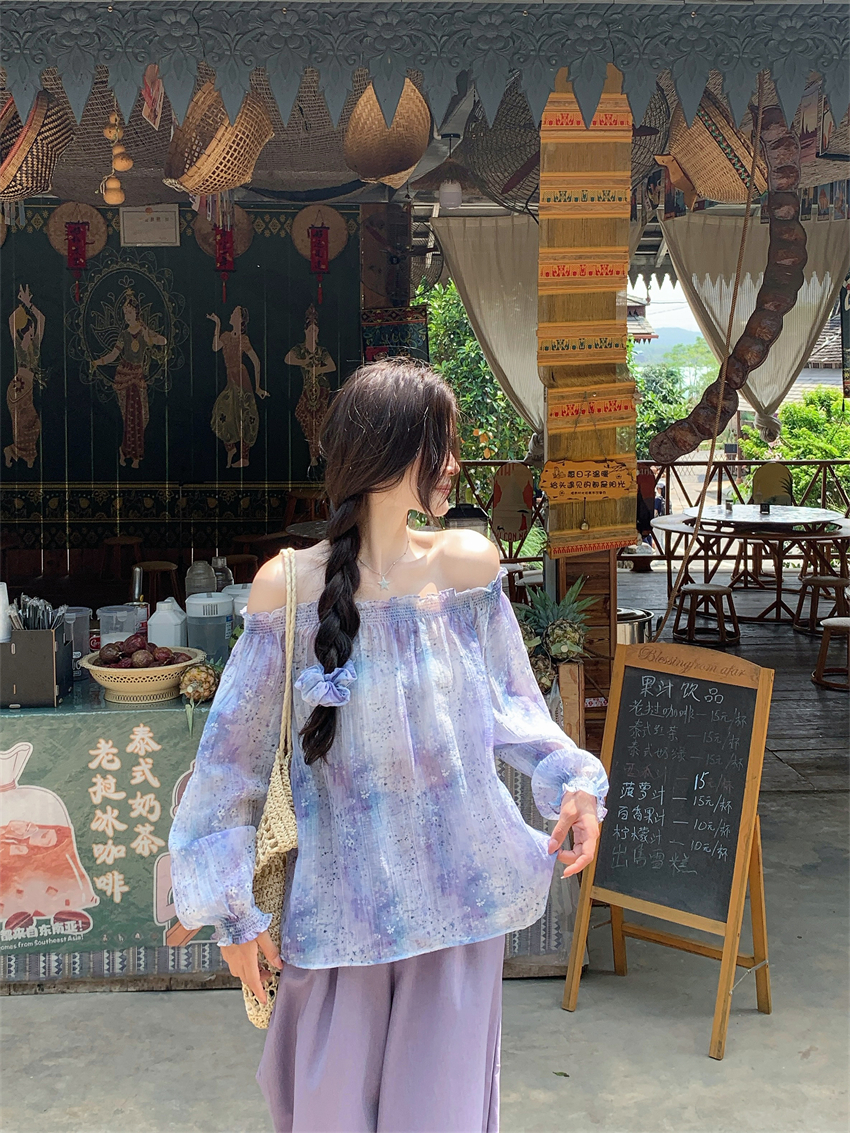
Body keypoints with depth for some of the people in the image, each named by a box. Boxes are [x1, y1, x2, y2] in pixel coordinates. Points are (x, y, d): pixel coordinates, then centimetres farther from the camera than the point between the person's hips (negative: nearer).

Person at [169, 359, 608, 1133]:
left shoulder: (469, 563, -3)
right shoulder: (289, 587, -12)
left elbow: (511, 704, 7)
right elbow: (236, 751, -5)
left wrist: (573, 780, -11)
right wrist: (232, 902, -2)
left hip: (459, 887, 2)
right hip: (346, 893, -2)